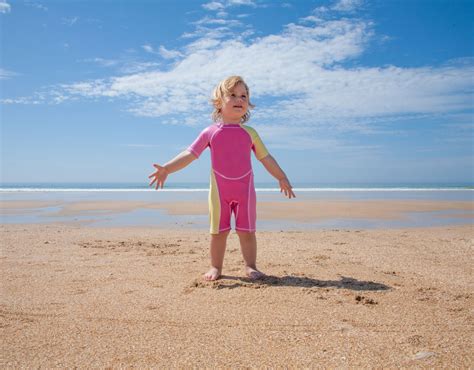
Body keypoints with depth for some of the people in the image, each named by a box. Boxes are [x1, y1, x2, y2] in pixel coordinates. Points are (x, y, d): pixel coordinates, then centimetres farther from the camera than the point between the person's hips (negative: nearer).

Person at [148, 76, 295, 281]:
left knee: (247, 231, 5)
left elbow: (266, 158, 11)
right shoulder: (210, 132, 1)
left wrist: (282, 178, 9)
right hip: (219, 190, -1)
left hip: (245, 189, 1)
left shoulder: (249, 133, 5)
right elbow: (189, 154, -1)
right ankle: (215, 267, 20)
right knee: (218, 231, 7)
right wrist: (166, 169, -12)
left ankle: (251, 266, 18)